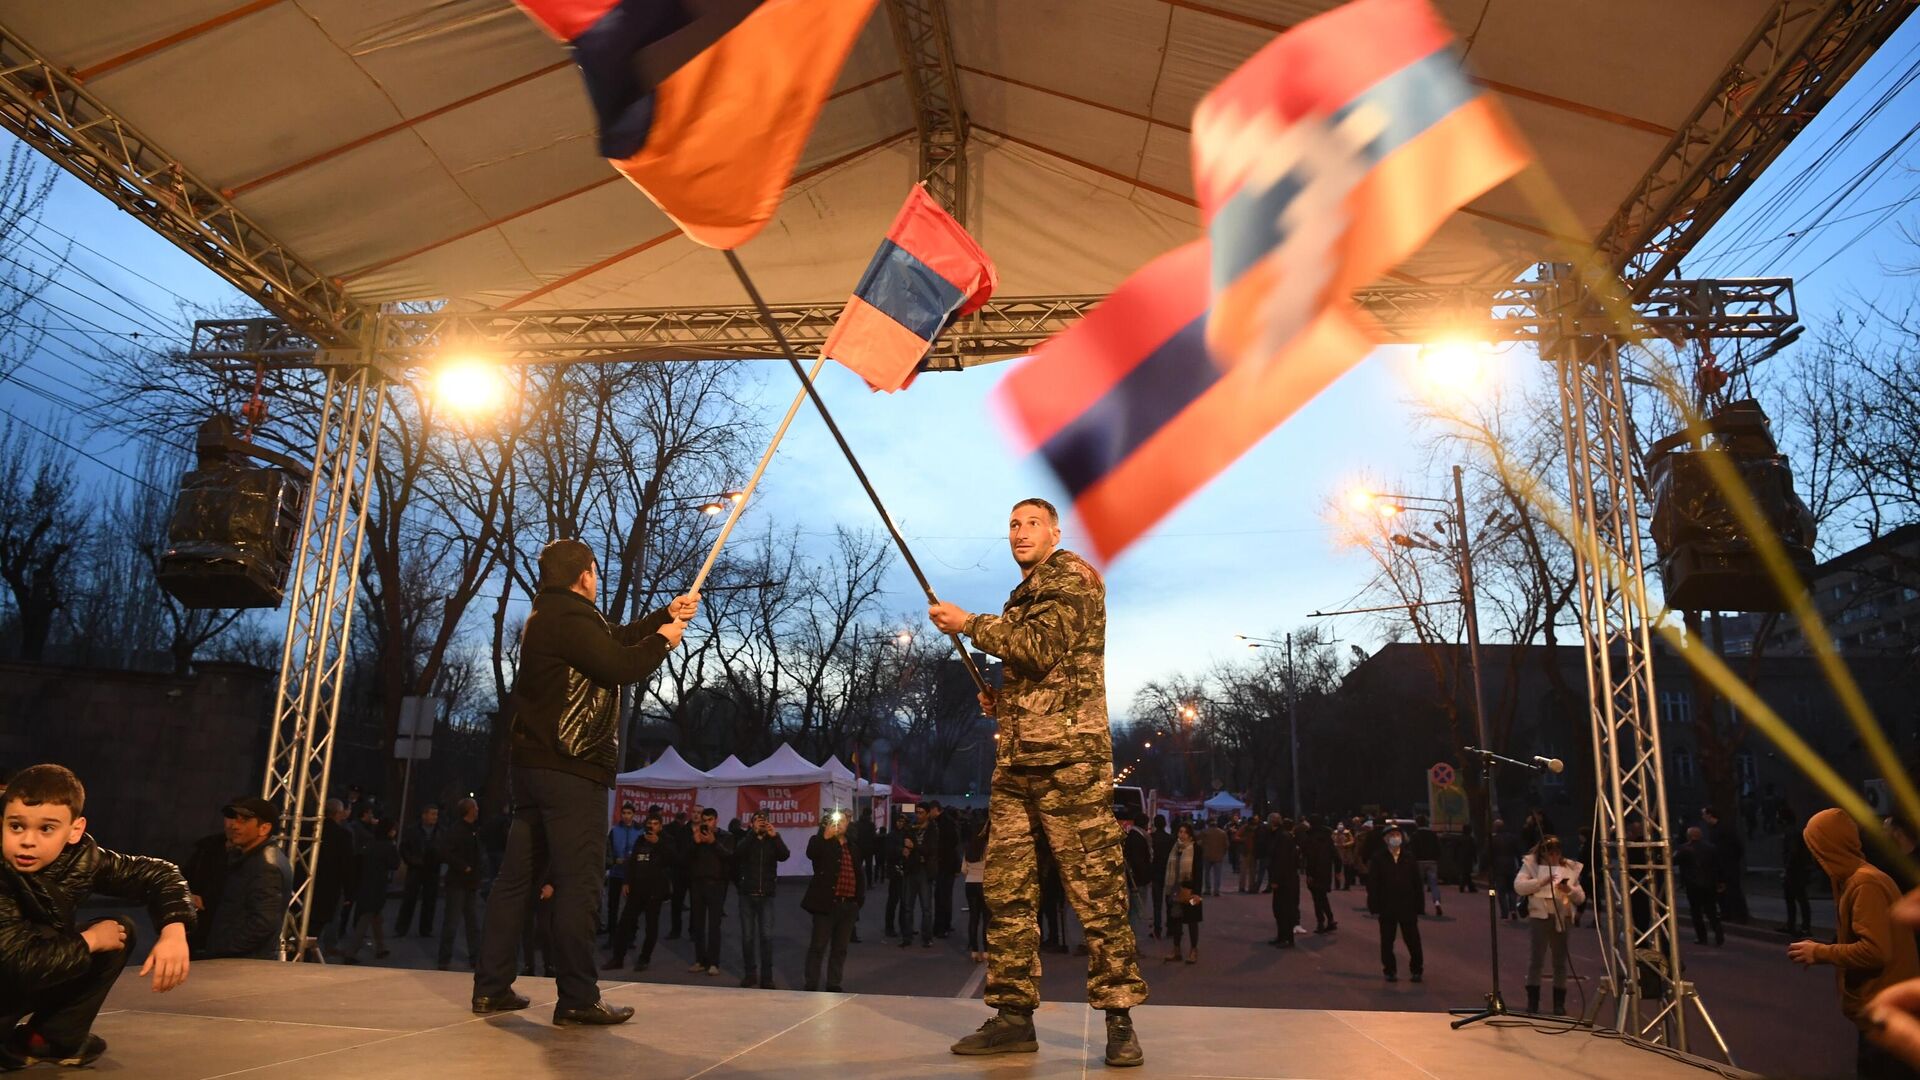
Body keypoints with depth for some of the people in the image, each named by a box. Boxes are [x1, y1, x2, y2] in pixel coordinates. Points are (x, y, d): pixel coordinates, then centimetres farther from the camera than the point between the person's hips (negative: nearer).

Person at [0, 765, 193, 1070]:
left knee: (121, 931, -7)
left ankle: (46, 1039, 1)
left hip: (37, 982, 6)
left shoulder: (79, 857, -17)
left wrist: (173, 931, -25)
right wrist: (88, 940, -20)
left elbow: (160, 873, -8)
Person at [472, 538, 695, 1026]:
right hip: (571, 769, -10)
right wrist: (663, 641, -3)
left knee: (516, 874, 12)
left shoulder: (550, 615, 18)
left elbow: (616, 638, 23)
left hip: (532, 763, 10)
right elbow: (618, 665, -19)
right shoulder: (571, 617, -14)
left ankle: (491, 987, 18)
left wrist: (666, 615, 24)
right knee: (578, 883, -6)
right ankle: (577, 999, -2)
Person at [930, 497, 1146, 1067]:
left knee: (1096, 888, -5)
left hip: (1070, 755, -8)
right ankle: (1013, 1016, 12)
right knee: (1006, 890, 5)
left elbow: (1040, 648, -17)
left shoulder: (1073, 576, -1)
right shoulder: (1023, 595, 23)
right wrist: (999, 697, 13)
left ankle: (1119, 1019, 2)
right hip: (1015, 760, 9)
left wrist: (967, 623, -9)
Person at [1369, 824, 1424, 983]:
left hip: (1407, 906, 1)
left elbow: (1417, 882, 3)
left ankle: (1416, 969, 18)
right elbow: (1372, 883, -3)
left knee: (1413, 940, 4)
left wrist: (1418, 905, -1)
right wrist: (1375, 904, -9)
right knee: (1387, 941, 7)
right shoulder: (1379, 859, -3)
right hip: (1387, 907, 0)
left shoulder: (1409, 857, 1)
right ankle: (1390, 971, 18)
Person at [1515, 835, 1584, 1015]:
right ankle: (1532, 1002, 4)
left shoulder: (1570, 868, 10)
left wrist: (1570, 890, -11)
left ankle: (1559, 1003, 16)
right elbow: (1518, 886, -10)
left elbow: (1581, 898, 10)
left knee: (1560, 962, 7)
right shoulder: (1531, 864, 2)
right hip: (1540, 917, -2)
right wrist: (1541, 882, -21)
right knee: (1535, 960, -3)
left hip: (1562, 918, 3)